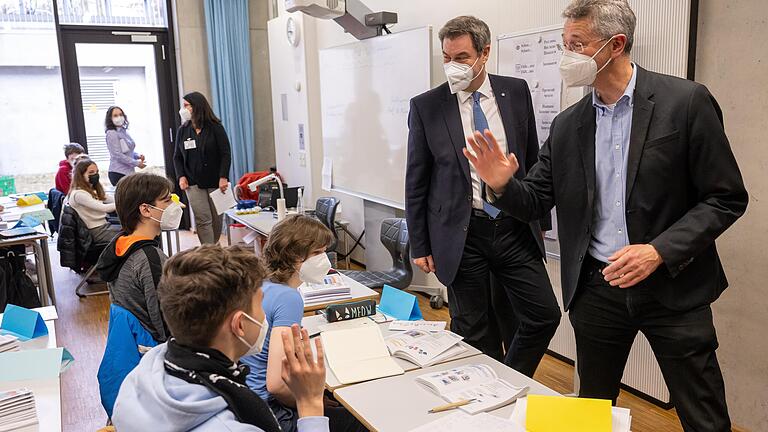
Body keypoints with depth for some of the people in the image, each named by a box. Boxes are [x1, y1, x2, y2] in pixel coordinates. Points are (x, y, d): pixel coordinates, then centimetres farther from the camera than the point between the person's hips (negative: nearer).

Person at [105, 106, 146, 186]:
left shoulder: (124, 132, 15)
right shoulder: (111, 134, -7)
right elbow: (118, 155, -13)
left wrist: (138, 156, 4)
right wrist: (137, 163, -12)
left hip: (129, 171, 7)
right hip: (118, 173, -7)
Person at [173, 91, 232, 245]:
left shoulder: (215, 128, -2)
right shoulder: (183, 130, 6)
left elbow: (226, 154, -4)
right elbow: (177, 157, 12)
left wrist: (223, 177, -13)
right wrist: (181, 176, -2)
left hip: (215, 182, -1)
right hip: (193, 183, 1)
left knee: (216, 219, 6)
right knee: (203, 220, -6)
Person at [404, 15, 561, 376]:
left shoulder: (516, 92, 3)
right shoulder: (426, 106, -4)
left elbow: (533, 160, 11)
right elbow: (416, 182, 0)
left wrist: (540, 219, 11)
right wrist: (420, 246, 0)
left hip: (514, 229, 3)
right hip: (462, 235, -2)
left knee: (545, 315, 3)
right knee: (474, 333, 7)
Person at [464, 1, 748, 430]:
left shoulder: (686, 101, -9)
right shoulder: (567, 125, 4)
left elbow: (727, 198, -8)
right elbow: (536, 202, 6)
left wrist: (659, 250, -21)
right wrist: (503, 184, -16)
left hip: (673, 286, -3)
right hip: (597, 289, 4)